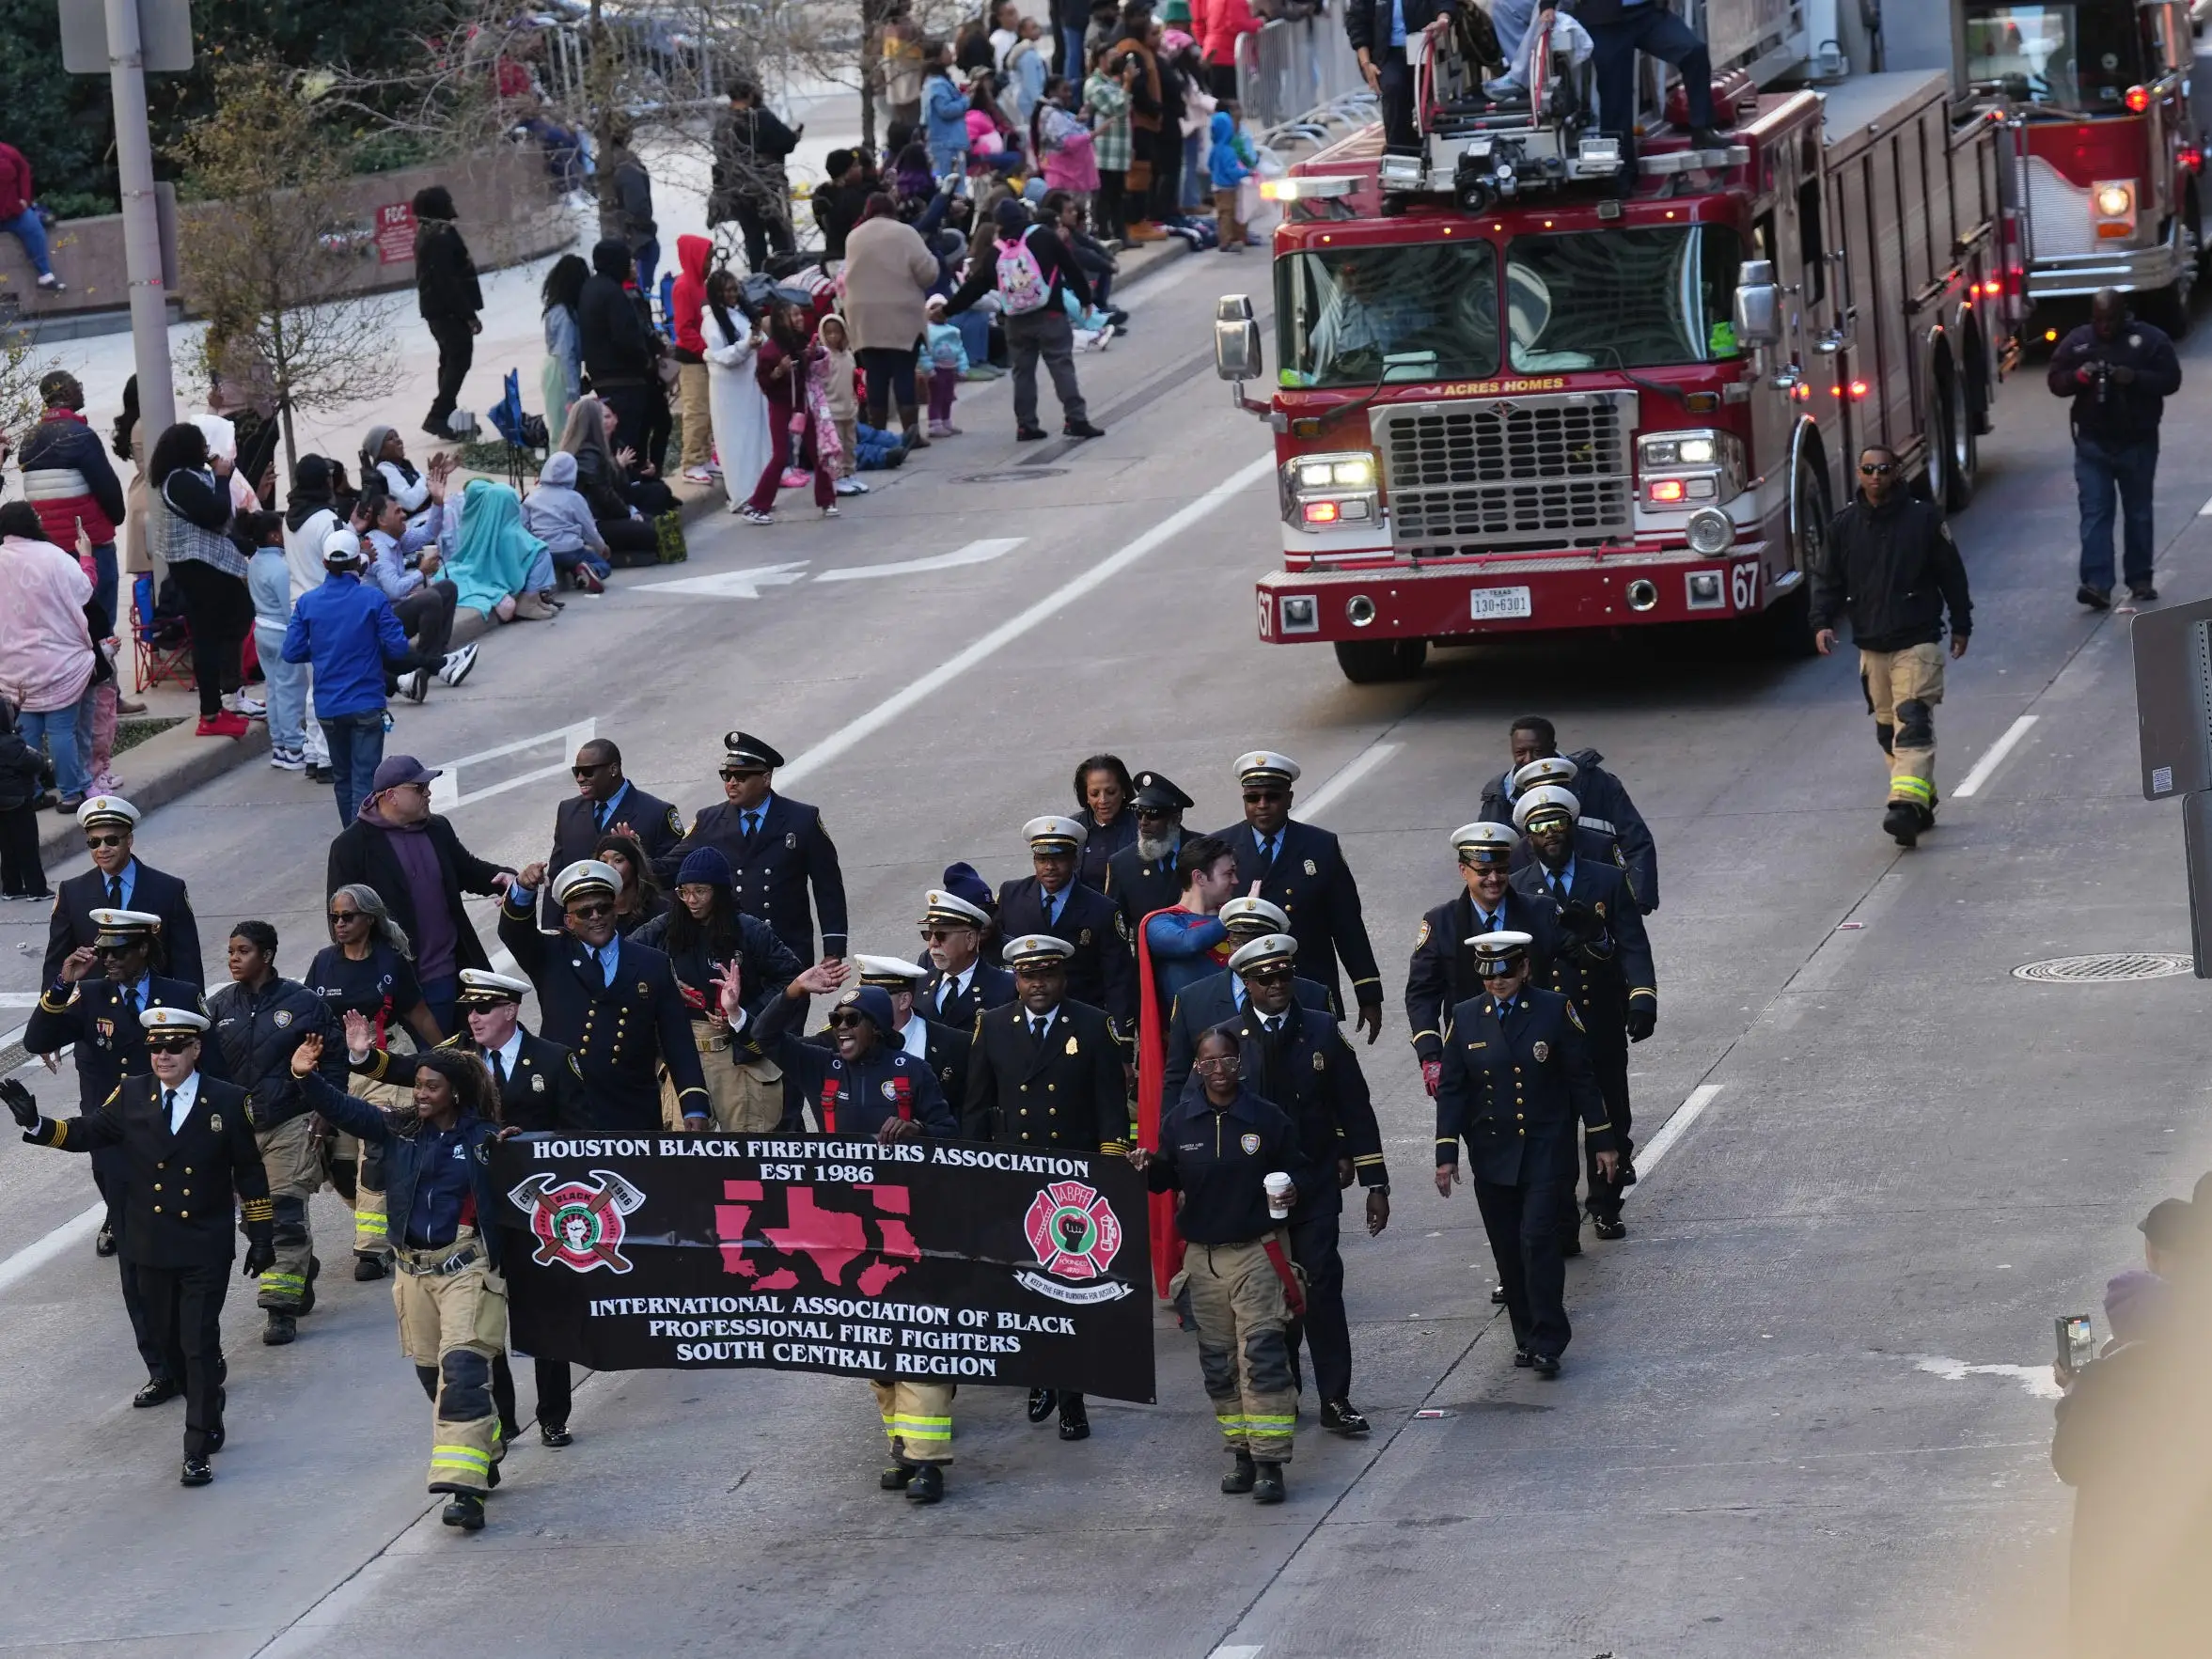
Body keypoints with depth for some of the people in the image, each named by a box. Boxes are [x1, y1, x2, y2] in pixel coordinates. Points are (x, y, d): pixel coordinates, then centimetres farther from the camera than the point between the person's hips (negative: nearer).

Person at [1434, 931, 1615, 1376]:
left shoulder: (1555, 1011, -3)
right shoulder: (1465, 1018, 3)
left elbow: (1582, 1079, 1)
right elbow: (1451, 1089, 5)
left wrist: (1601, 1141, 2)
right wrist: (1446, 1153, -1)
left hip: (1547, 1151, -3)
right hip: (1492, 1154, 3)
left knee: (1539, 1240, -13)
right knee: (1508, 1251, 6)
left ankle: (1547, 1343, -10)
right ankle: (1526, 1336, 18)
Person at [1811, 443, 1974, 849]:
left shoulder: (1923, 518, -3)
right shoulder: (1845, 526, 6)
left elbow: (1951, 573, 5)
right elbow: (1829, 580, 11)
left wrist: (1961, 625, 8)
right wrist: (1822, 622, -5)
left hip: (1917, 642, -5)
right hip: (1870, 645, 5)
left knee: (1913, 724, -16)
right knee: (1888, 730, 9)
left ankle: (1907, 804, -26)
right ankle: (1923, 801, 22)